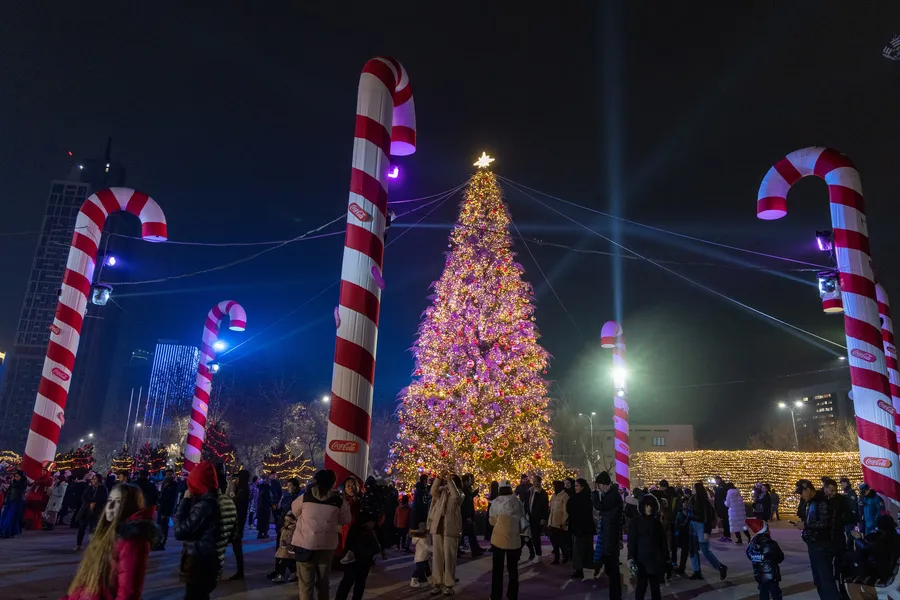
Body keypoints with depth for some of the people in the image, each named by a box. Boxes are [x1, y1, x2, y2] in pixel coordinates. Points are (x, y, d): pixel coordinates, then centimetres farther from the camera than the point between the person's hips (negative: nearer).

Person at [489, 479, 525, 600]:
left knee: (497, 568, 11)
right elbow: (522, 518, 7)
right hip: (514, 539, 1)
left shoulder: (495, 502, -2)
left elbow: (492, 520, 4)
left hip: (499, 538, 0)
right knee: (513, 568, 14)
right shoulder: (516, 500, -1)